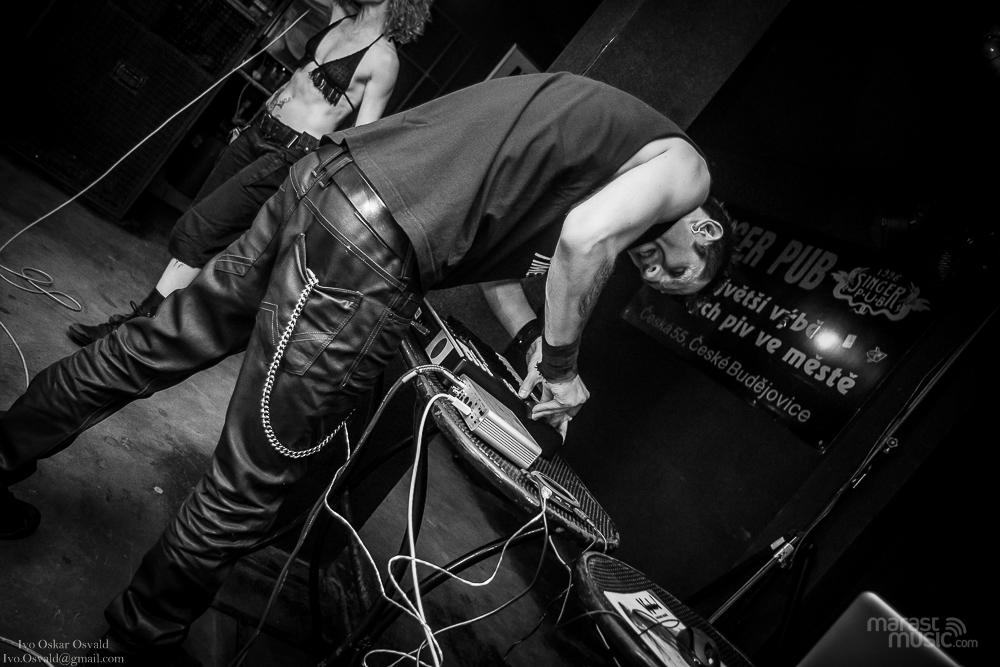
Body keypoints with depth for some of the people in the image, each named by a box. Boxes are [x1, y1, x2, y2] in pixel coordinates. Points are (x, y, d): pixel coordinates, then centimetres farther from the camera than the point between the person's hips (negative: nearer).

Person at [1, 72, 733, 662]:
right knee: (254, 478, 8)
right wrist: (562, 363, 0)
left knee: (165, 341, 22)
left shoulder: (616, 128, 30)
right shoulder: (684, 166, 6)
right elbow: (587, 236, -16)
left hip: (326, 174, 9)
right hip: (369, 254, -9)